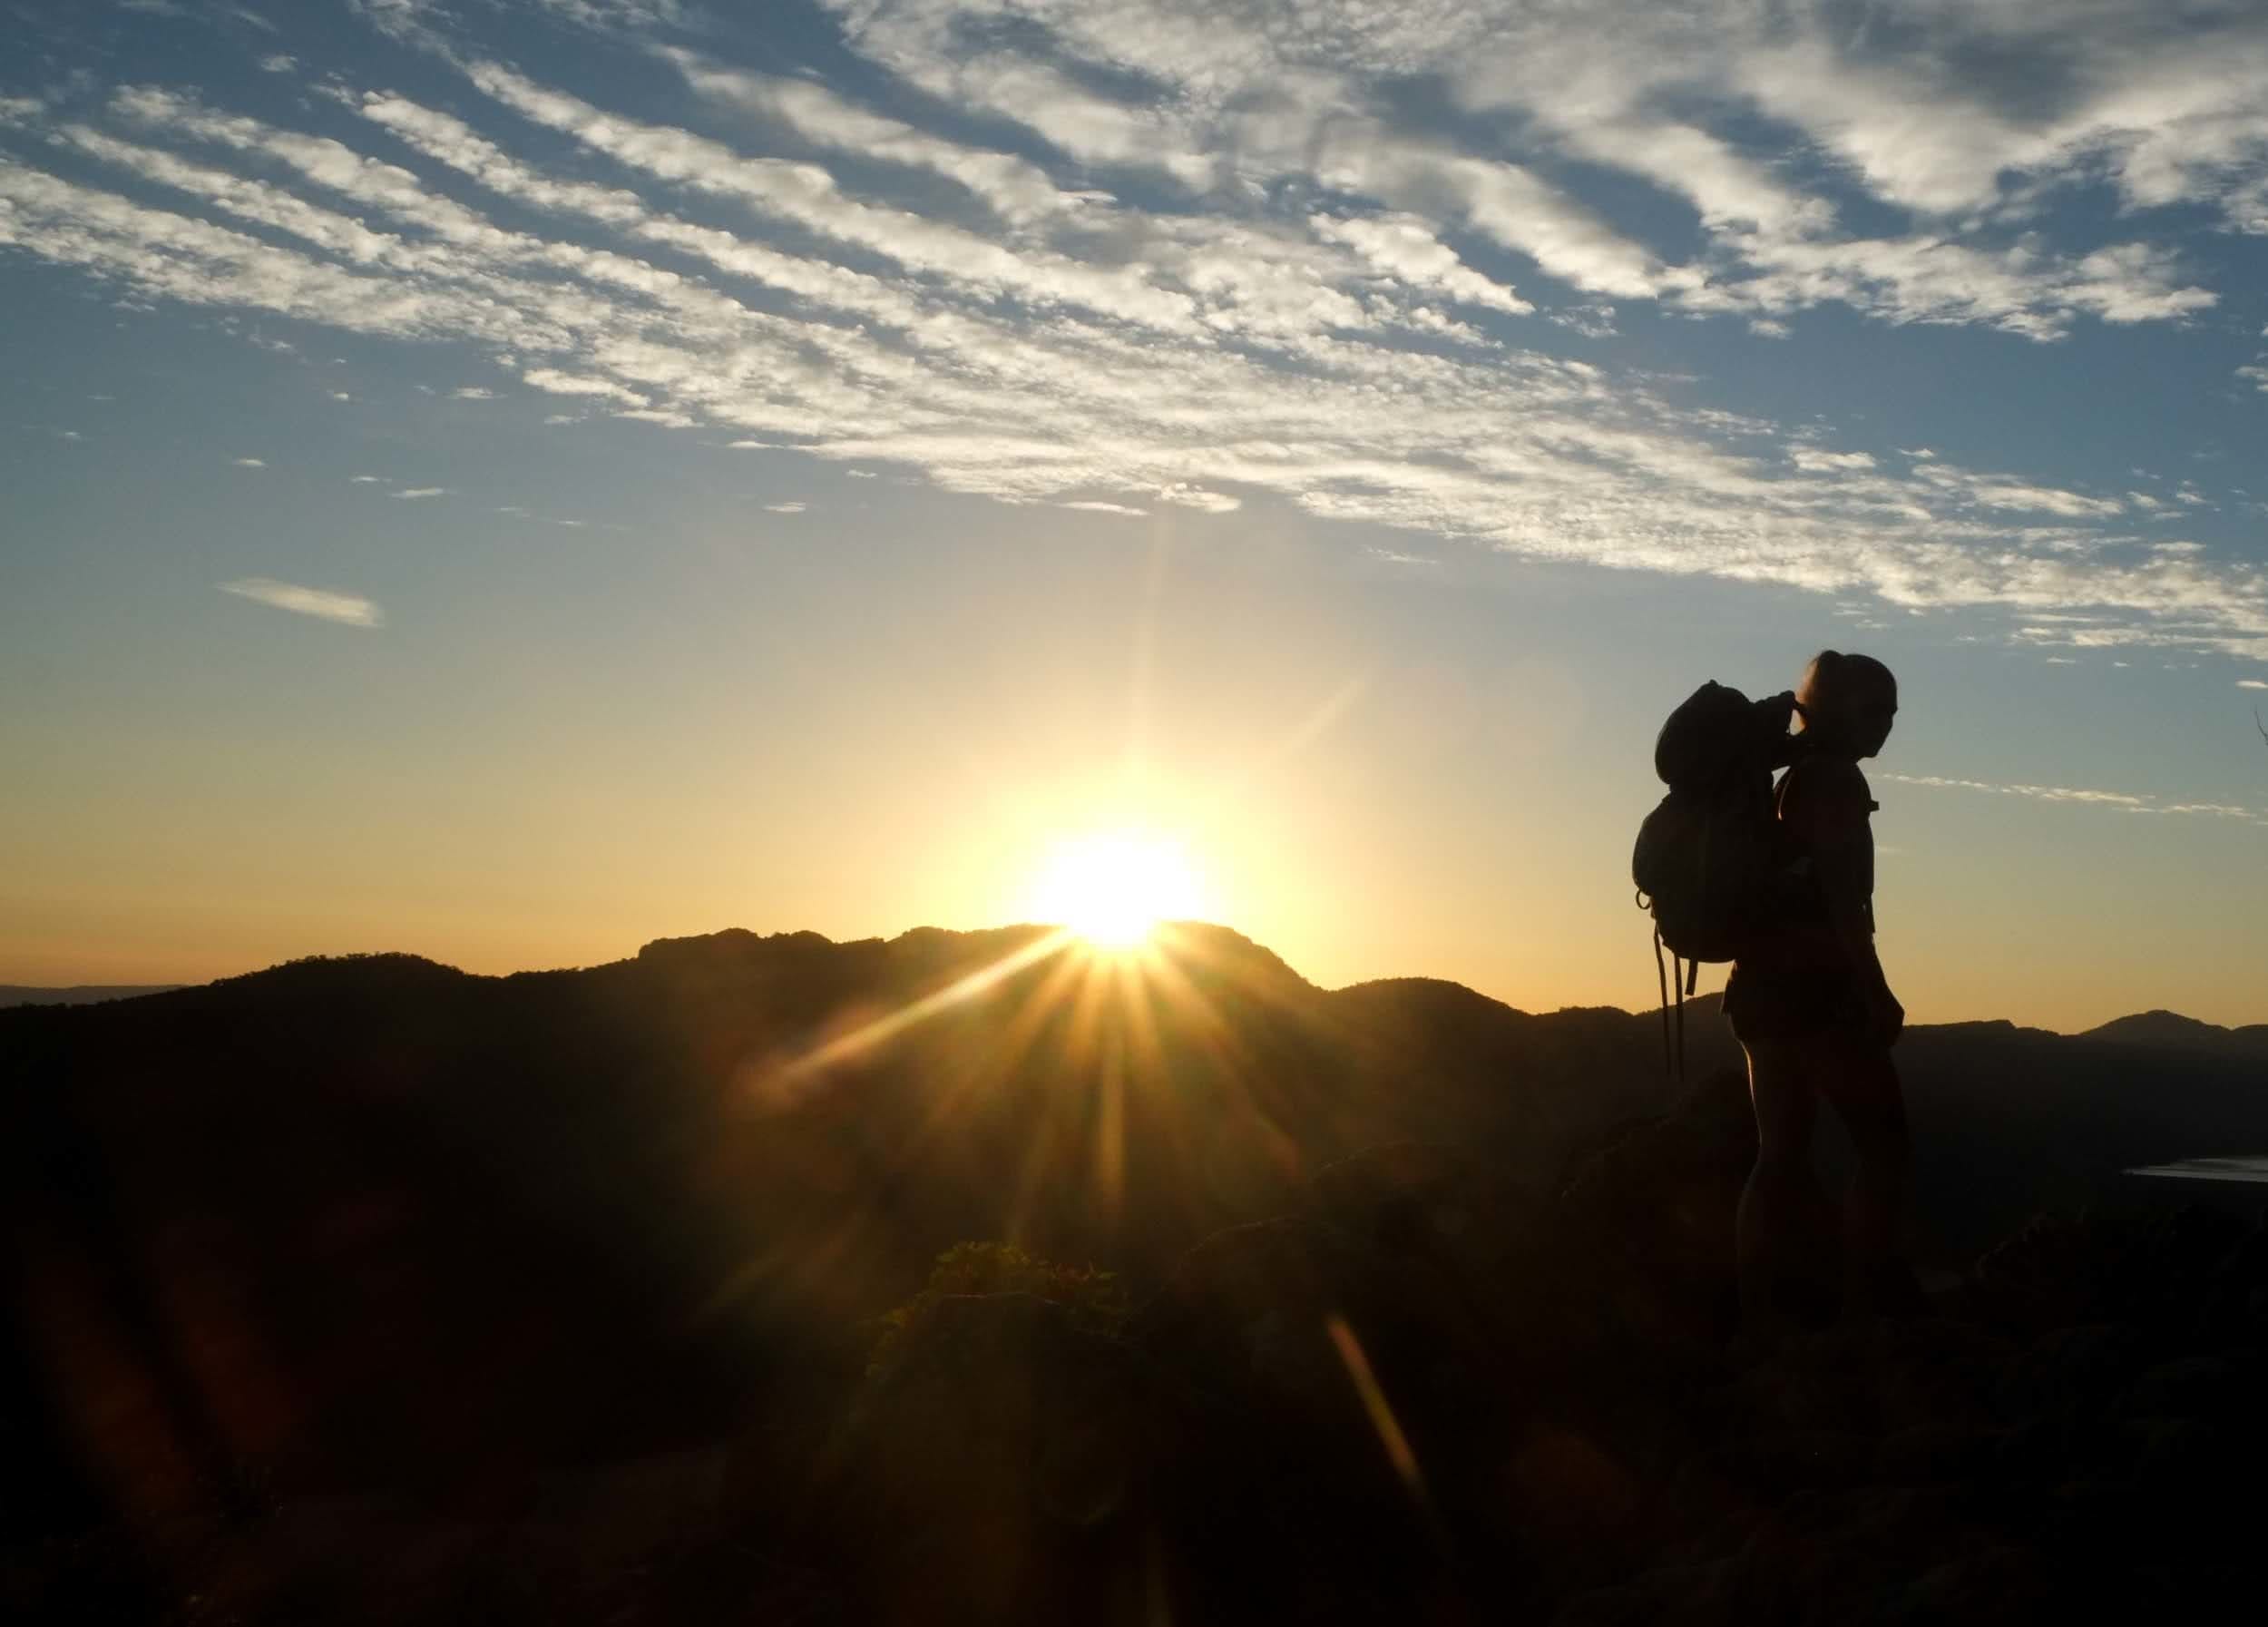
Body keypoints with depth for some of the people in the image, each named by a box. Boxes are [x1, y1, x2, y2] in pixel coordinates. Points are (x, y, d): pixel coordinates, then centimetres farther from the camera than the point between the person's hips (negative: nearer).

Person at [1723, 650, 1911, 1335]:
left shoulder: (1789, 782, 19)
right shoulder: (1834, 779, -8)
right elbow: (1842, 899, -17)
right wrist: (1877, 992, -17)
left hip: (1765, 984, 9)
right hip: (1814, 985, -9)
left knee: (1782, 1152, 8)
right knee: (1883, 1142, -5)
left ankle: (1757, 1314, 6)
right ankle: (1869, 1301, -10)